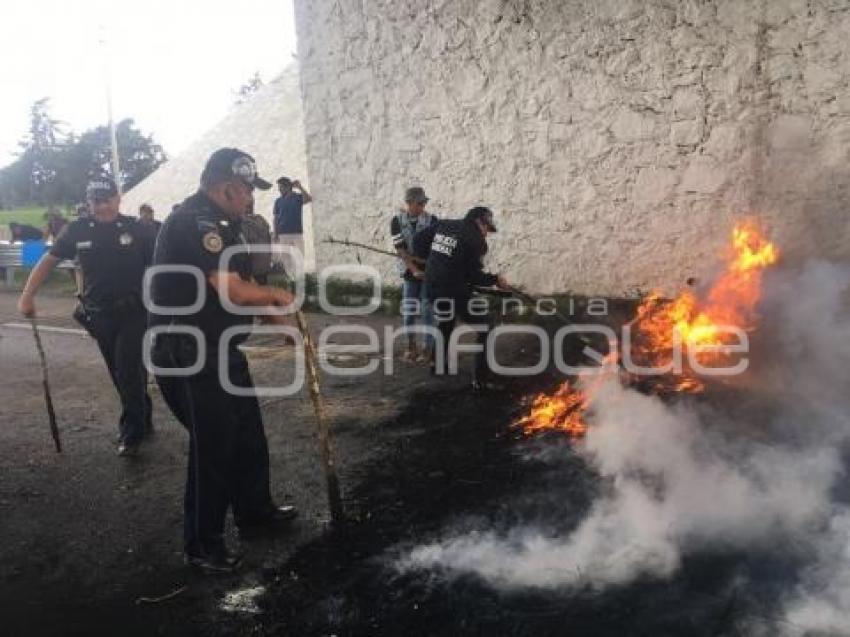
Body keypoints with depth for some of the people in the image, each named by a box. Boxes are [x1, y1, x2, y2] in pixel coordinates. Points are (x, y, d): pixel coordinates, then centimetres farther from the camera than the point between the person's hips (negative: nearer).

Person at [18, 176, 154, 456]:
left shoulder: (135, 229, -7)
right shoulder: (78, 230, -1)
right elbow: (48, 260, 5)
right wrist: (27, 295, -3)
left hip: (133, 312, -4)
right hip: (99, 315, 4)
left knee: (130, 373, -5)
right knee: (119, 374, 13)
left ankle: (131, 433, 6)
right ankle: (142, 420, 29)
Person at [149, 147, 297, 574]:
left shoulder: (218, 223, 14)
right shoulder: (194, 222, -20)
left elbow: (242, 282, 18)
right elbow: (232, 290, -27)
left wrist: (283, 322, 12)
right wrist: (276, 295, -8)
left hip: (220, 350, 10)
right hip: (189, 356, -10)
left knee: (248, 435, 20)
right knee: (213, 449, 0)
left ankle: (255, 513, 38)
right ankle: (202, 545, 17)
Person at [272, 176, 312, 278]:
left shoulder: (298, 197, 2)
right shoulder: (278, 201, 7)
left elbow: (309, 199, -18)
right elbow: (275, 218, 7)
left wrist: (300, 187, -26)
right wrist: (275, 234, 0)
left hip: (297, 233, -2)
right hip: (283, 234, 2)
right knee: (285, 258, 5)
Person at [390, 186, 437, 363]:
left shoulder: (431, 220, -7)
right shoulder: (397, 221, -4)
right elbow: (400, 249, -10)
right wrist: (414, 269, -18)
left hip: (430, 270, -1)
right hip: (409, 271, 1)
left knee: (427, 310, -2)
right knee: (409, 310, 6)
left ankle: (428, 348, 7)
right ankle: (411, 345, 23)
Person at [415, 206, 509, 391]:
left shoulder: (443, 224, 9)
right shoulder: (474, 239, -10)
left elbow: (420, 241, 15)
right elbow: (473, 276, -11)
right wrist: (495, 280, 3)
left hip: (432, 287, 7)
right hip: (454, 291, -7)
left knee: (445, 324, 32)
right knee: (484, 328, 4)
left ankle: (438, 364, 44)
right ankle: (480, 379, 1)